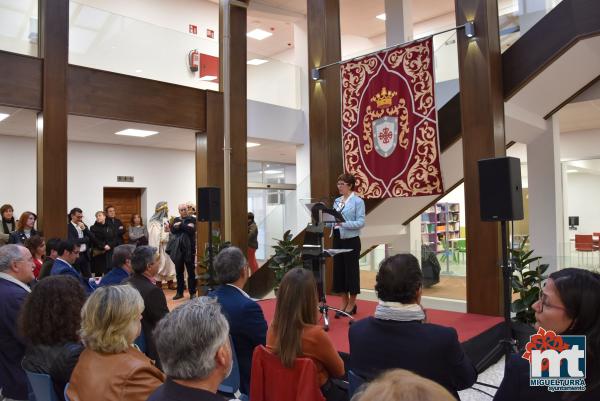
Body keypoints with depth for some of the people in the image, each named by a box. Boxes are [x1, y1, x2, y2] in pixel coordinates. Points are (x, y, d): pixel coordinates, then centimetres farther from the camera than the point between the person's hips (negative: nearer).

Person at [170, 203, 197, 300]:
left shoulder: (192, 219, 3)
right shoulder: (176, 220, 14)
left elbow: (192, 230, -12)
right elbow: (173, 230, -2)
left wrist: (181, 225, -8)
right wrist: (186, 227, -14)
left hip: (189, 248, -3)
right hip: (178, 248, 3)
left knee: (191, 271, 0)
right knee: (179, 272, 8)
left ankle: (192, 292, 7)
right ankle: (179, 292, 17)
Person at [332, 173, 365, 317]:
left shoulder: (358, 201, -8)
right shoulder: (337, 201, 11)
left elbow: (361, 223, -15)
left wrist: (343, 223, -26)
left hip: (351, 241, -6)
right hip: (337, 239, 7)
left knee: (351, 270, 3)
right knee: (338, 270, 9)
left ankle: (351, 305, 17)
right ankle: (344, 304, 22)